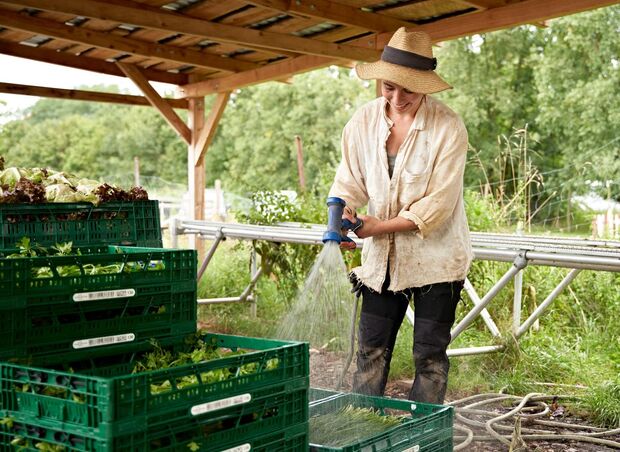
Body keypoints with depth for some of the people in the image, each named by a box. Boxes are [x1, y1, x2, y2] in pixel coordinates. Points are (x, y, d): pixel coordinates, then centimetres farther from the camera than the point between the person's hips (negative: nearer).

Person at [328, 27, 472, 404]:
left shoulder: (448, 127, -15)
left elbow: (438, 204, -17)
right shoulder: (364, 121, -2)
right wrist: (343, 214, -16)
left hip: (435, 256, -3)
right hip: (383, 257, 4)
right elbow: (350, 181, 6)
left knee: (430, 355, 6)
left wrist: (379, 227, -19)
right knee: (371, 350, 7)